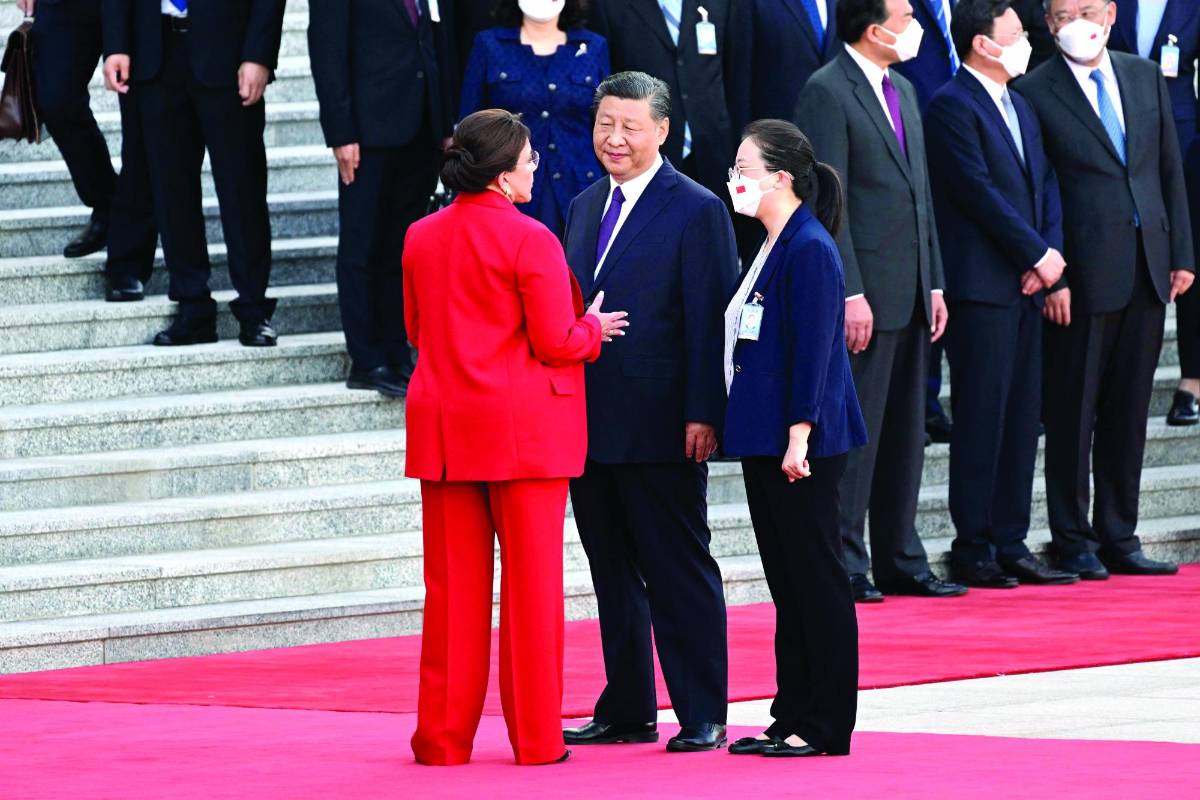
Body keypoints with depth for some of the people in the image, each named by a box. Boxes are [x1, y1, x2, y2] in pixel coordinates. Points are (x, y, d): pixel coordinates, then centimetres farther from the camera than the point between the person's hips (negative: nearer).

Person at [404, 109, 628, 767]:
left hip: (444, 428, 5)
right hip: (524, 430, -5)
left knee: (453, 585, 8)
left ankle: (444, 735, 8)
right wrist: (593, 329, 8)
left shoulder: (421, 238, 6)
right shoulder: (530, 241, -12)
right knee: (531, 582, 2)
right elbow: (556, 341, -12)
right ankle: (535, 737, 4)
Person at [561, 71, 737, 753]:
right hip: (591, 426, 7)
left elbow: (711, 321, -11)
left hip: (661, 428, -7)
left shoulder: (697, 211, -7)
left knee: (682, 574, -1)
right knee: (613, 572, 12)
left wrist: (704, 415, -17)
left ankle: (703, 716, 4)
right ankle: (627, 712, 19)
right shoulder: (587, 206, 14)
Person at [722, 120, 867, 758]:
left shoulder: (810, 250, -14)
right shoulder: (773, 248, 15)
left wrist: (799, 435, -22)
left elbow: (813, 349, -19)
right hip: (766, 440, 10)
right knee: (787, 582, 12)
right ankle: (792, 718, 17)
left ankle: (825, 726, 1)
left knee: (816, 579, -3)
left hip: (800, 444, -10)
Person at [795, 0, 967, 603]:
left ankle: (900, 560, 17)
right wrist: (850, 293, -19)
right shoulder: (827, 92, -10)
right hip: (864, 295, -9)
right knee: (855, 433, -6)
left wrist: (933, 283, 16)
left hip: (910, 297, 9)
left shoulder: (902, 91, 17)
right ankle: (842, 564, -1)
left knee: (905, 433, 11)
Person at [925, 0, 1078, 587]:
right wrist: (1038, 255, -12)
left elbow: (1045, 186, 17)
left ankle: (1010, 544, 13)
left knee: (1022, 418, 8)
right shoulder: (953, 106, -9)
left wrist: (1052, 254, 0)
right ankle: (972, 552, -2)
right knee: (982, 419, -6)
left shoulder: (1020, 107, 19)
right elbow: (979, 192, -16)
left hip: (1025, 284, 8)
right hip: (981, 285, -8)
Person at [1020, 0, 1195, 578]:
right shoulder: (1036, 93, -5)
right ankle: (1074, 543, 9)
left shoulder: (1146, 77, 11)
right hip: (1084, 274, -5)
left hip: (1147, 270, 5)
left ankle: (1120, 538, 16)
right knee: (1074, 412, 1)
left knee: (1128, 411, 9)